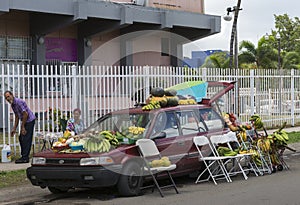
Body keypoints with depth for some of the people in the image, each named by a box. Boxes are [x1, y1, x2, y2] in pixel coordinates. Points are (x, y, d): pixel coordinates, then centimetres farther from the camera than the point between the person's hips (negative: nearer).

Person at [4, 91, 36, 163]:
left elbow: (25, 114, -23)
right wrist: (14, 128, 18)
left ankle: (25, 158, -8)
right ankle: (24, 156, 19)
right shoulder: (12, 104, 10)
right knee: (21, 138, 13)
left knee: (26, 139, -10)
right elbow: (17, 116, 18)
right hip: (26, 121, 10)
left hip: (30, 120, -10)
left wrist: (22, 127, -17)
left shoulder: (19, 102, -21)